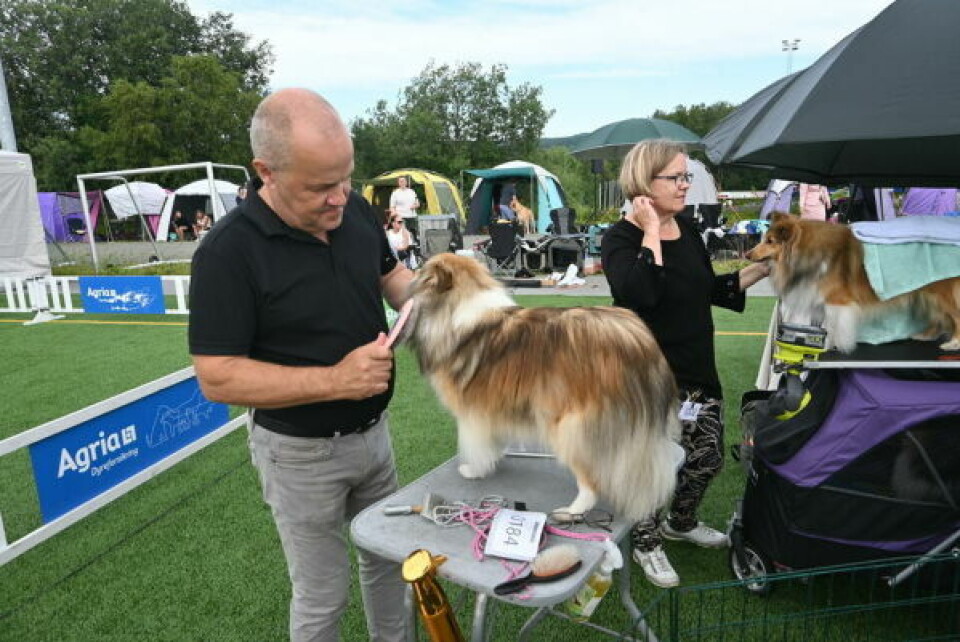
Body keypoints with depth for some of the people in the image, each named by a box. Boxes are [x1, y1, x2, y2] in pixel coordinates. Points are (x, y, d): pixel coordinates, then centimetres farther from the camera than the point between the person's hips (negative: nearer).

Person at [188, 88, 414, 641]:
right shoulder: (230, 251, -24)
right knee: (323, 594, 13)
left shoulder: (356, 210, -6)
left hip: (373, 431, 6)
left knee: (389, 557, 25)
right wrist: (335, 380, -30)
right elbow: (218, 377, -22)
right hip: (301, 451, -6)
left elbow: (392, 276, 10)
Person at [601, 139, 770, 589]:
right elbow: (640, 293, -32)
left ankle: (681, 523, 44)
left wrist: (759, 270, 9)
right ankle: (647, 543, 29)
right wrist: (651, 234, -23)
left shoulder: (687, 230, 8)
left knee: (708, 457, 18)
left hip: (697, 370, 8)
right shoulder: (621, 238, -13)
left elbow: (711, 290, 17)